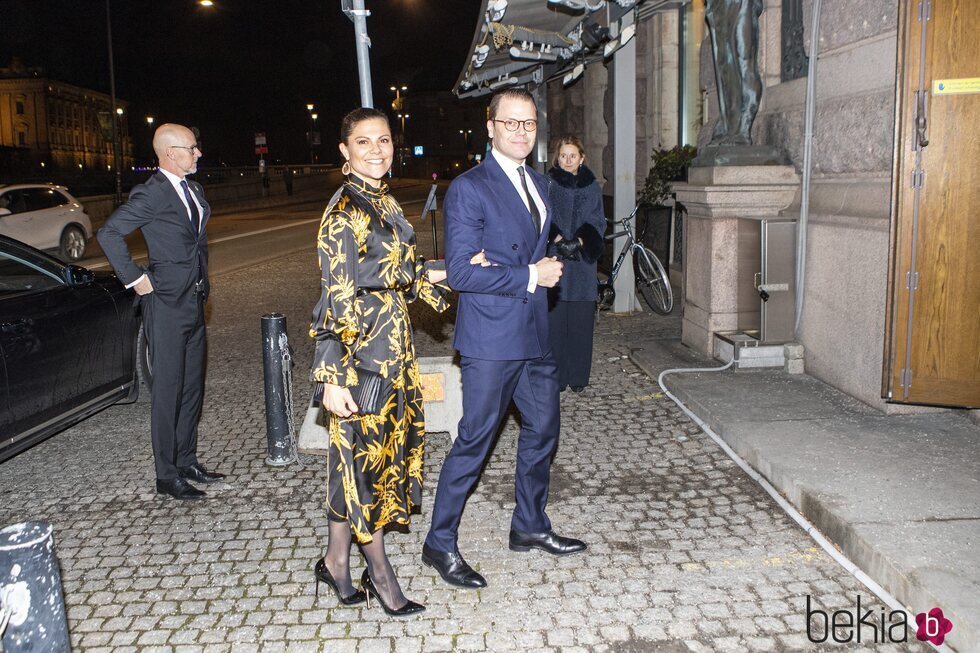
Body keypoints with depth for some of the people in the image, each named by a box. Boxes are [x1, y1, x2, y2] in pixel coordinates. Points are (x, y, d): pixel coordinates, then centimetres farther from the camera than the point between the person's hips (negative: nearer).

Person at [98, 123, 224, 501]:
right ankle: (167, 476, 8)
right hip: (166, 303, -8)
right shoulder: (151, 194, -14)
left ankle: (187, 462, 26)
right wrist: (135, 279, -16)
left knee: (192, 386, 14)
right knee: (168, 390, -2)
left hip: (194, 300, 8)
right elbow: (109, 233, -18)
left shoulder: (192, 190, 12)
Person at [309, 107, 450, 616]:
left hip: (392, 346, 9)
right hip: (362, 352, -9)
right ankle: (380, 572, 21)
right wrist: (333, 378, -20)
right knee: (367, 454, 4)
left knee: (359, 454, 15)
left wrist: (432, 275, 3)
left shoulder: (383, 202, 10)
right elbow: (336, 300, -19)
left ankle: (336, 560, 30)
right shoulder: (344, 212, -16)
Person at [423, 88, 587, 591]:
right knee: (474, 441, 0)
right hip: (491, 340, -8)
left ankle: (529, 527, 36)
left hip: (535, 334, 8)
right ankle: (440, 544, 16)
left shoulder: (539, 184, 13)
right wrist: (529, 276, -16)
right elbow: (460, 272, -18)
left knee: (542, 431, 17)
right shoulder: (469, 188, -12)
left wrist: (501, 266, 0)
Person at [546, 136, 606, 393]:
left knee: (581, 321, 2)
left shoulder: (592, 187, 11)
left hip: (583, 260, 2)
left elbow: (597, 222, 4)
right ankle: (555, 377, 4)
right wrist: (559, 240, -18)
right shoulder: (547, 186, 5)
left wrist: (578, 241, -13)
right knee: (554, 319, -4)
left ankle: (578, 376, 11)